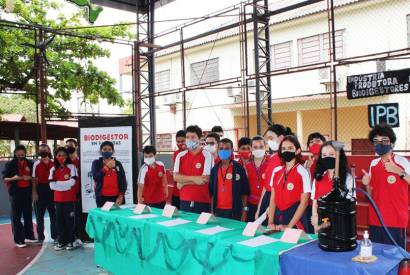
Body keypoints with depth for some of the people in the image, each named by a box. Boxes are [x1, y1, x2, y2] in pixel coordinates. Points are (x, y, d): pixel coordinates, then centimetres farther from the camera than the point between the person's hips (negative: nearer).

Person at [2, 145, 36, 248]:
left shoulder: (30, 163, 5)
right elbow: (5, 178, -1)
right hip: (16, 192, -3)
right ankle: (18, 239, 5)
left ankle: (29, 235, 23)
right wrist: (14, 178, -19)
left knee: (28, 214, 10)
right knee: (16, 216, 0)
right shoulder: (10, 164, -2)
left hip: (27, 191, 3)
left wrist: (29, 177, -10)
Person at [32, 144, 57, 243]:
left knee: (53, 213, 8)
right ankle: (40, 237, 19)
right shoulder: (36, 164, -2)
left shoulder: (54, 163, -1)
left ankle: (55, 235, 19)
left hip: (52, 189, 0)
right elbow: (34, 179, -2)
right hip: (40, 190, 0)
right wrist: (34, 192, -7)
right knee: (39, 214, 8)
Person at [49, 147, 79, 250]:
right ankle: (62, 242, 16)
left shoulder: (71, 167, -2)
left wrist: (58, 183, -7)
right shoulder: (53, 169, 7)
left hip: (70, 198, -3)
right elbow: (52, 185, -3)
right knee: (59, 220, 6)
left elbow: (72, 182, -13)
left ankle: (71, 241, 11)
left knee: (70, 220, 1)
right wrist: (66, 183, -9)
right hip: (58, 199, 3)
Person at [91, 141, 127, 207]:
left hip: (117, 197, 1)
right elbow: (96, 177, -9)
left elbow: (123, 181, 5)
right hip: (102, 198, -1)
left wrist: (121, 196, -5)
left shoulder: (118, 163, 8)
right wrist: (106, 167, -15)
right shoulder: (96, 163, 6)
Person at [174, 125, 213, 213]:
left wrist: (183, 182, -7)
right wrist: (193, 178, -16)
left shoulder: (207, 155, -7)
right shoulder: (180, 156, 5)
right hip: (184, 201, 4)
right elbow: (176, 177, -3)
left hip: (203, 201, -3)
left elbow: (205, 179, -14)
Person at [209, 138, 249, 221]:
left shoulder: (239, 168, -4)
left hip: (234, 210, -3)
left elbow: (245, 191, -3)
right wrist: (212, 210, 7)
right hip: (218, 210, 4)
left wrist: (244, 210, -6)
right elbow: (212, 192, 10)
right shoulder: (215, 169, 6)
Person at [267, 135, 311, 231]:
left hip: (295, 216, -5)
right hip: (277, 215, 5)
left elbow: (304, 203, -11)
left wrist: (289, 226, -14)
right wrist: (270, 222, -3)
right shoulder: (276, 171, 4)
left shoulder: (302, 172, -11)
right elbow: (273, 199, 6)